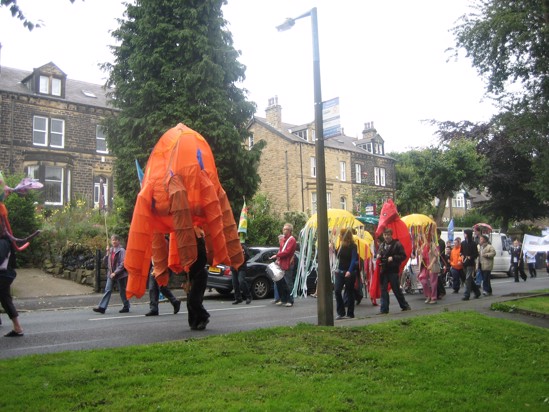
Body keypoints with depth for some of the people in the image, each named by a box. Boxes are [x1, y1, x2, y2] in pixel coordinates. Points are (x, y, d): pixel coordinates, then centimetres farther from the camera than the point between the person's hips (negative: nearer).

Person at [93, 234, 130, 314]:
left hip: (120, 274, -5)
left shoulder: (121, 251, -9)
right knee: (108, 290, -1)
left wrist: (115, 273, -19)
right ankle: (102, 307, -4)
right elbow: (105, 262, 10)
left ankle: (126, 307, 18)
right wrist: (107, 254, -5)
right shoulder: (110, 250, 9)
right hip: (111, 274, 5)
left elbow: (122, 264, -15)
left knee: (122, 291, 5)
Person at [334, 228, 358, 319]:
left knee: (350, 292, 4)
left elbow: (354, 259, -16)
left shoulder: (353, 246, -8)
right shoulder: (341, 245, 9)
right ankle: (340, 313, 0)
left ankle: (350, 314, 14)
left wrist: (349, 271, -26)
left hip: (349, 272, -5)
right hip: (340, 271, 5)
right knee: (337, 290, -7)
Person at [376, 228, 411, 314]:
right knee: (383, 290, 3)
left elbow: (403, 256, -8)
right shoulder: (382, 245, 12)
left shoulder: (397, 244, -5)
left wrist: (393, 258, -19)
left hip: (393, 271, -5)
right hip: (384, 271, 5)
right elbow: (379, 253, 24)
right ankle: (384, 309, 6)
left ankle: (404, 305, 23)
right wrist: (378, 256, 1)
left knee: (396, 289, 4)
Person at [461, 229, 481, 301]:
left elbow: (476, 254, -7)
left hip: (471, 263, -6)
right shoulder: (463, 243, 9)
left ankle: (466, 295, -9)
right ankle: (477, 292, 30)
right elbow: (461, 251, 19)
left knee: (468, 279, -10)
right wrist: (462, 256, 0)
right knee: (470, 279, 15)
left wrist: (470, 257, -20)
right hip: (465, 263, 6)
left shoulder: (473, 244, -7)